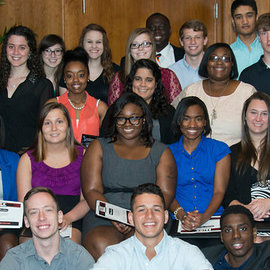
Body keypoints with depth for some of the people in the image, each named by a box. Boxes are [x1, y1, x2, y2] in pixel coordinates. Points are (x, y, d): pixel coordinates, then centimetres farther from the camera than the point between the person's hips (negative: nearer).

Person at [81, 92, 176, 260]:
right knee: (101, 246, -33)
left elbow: (166, 193, 4)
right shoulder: (99, 147, 15)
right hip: (103, 218, 0)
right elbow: (92, 191, 4)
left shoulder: (161, 152, 16)